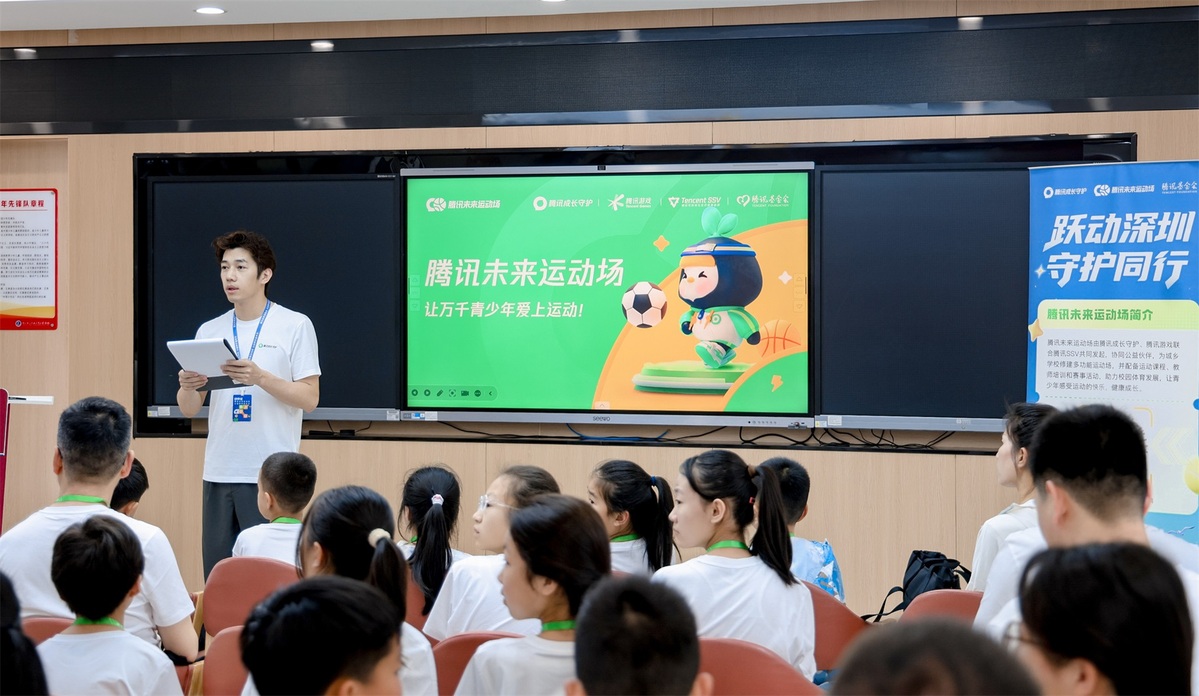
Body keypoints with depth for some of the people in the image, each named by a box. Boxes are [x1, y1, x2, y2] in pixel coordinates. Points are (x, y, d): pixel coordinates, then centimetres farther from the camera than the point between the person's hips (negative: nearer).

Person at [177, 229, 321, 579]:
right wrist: (187, 386, -11)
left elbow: (309, 398, -5)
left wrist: (260, 377, -20)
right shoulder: (209, 331, 12)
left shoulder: (295, 326, 0)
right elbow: (189, 409, 12)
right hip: (218, 472, 4)